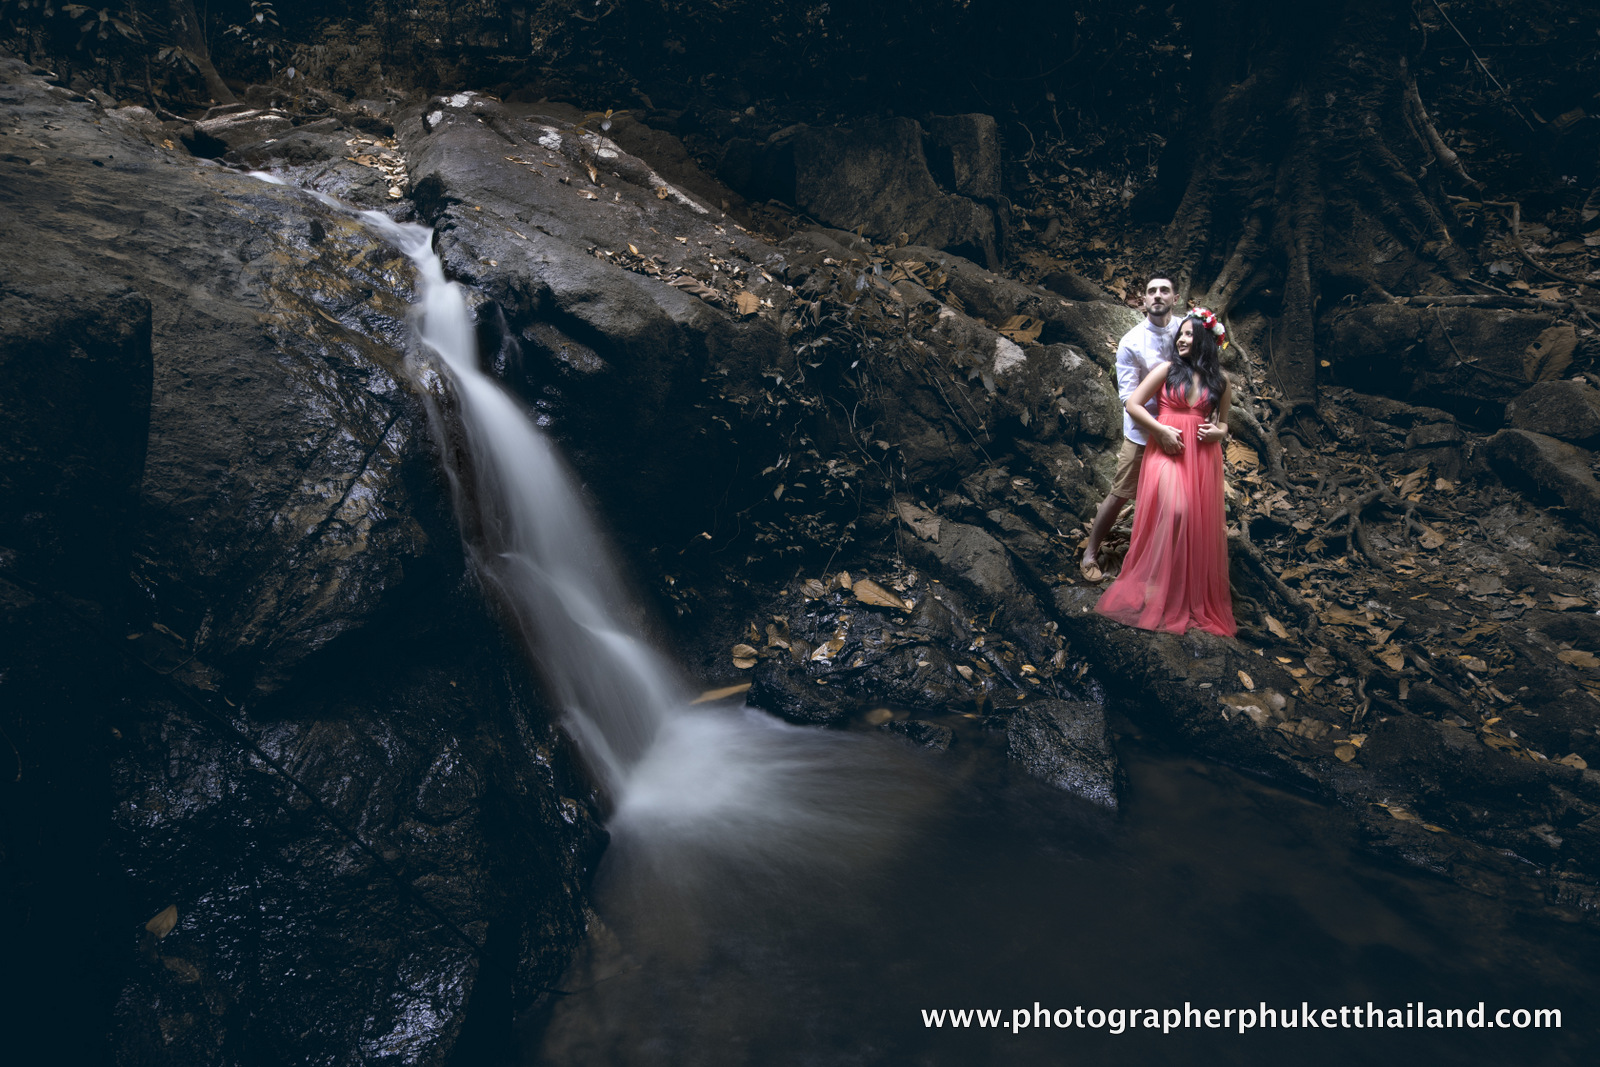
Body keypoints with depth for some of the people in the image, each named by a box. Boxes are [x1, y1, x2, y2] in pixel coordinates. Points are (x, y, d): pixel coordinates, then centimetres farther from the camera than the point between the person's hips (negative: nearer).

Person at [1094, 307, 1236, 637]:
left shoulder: (1220, 382, 12)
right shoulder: (1167, 370, 5)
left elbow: (1223, 425, 21)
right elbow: (1133, 404, 1)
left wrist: (1217, 432, -2)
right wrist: (1161, 430, -8)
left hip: (1202, 457, 3)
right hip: (1167, 449, -3)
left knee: (1199, 523, 1)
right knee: (1172, 511, -23)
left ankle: (1195, 597, 15)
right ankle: (1155, 587, -11)